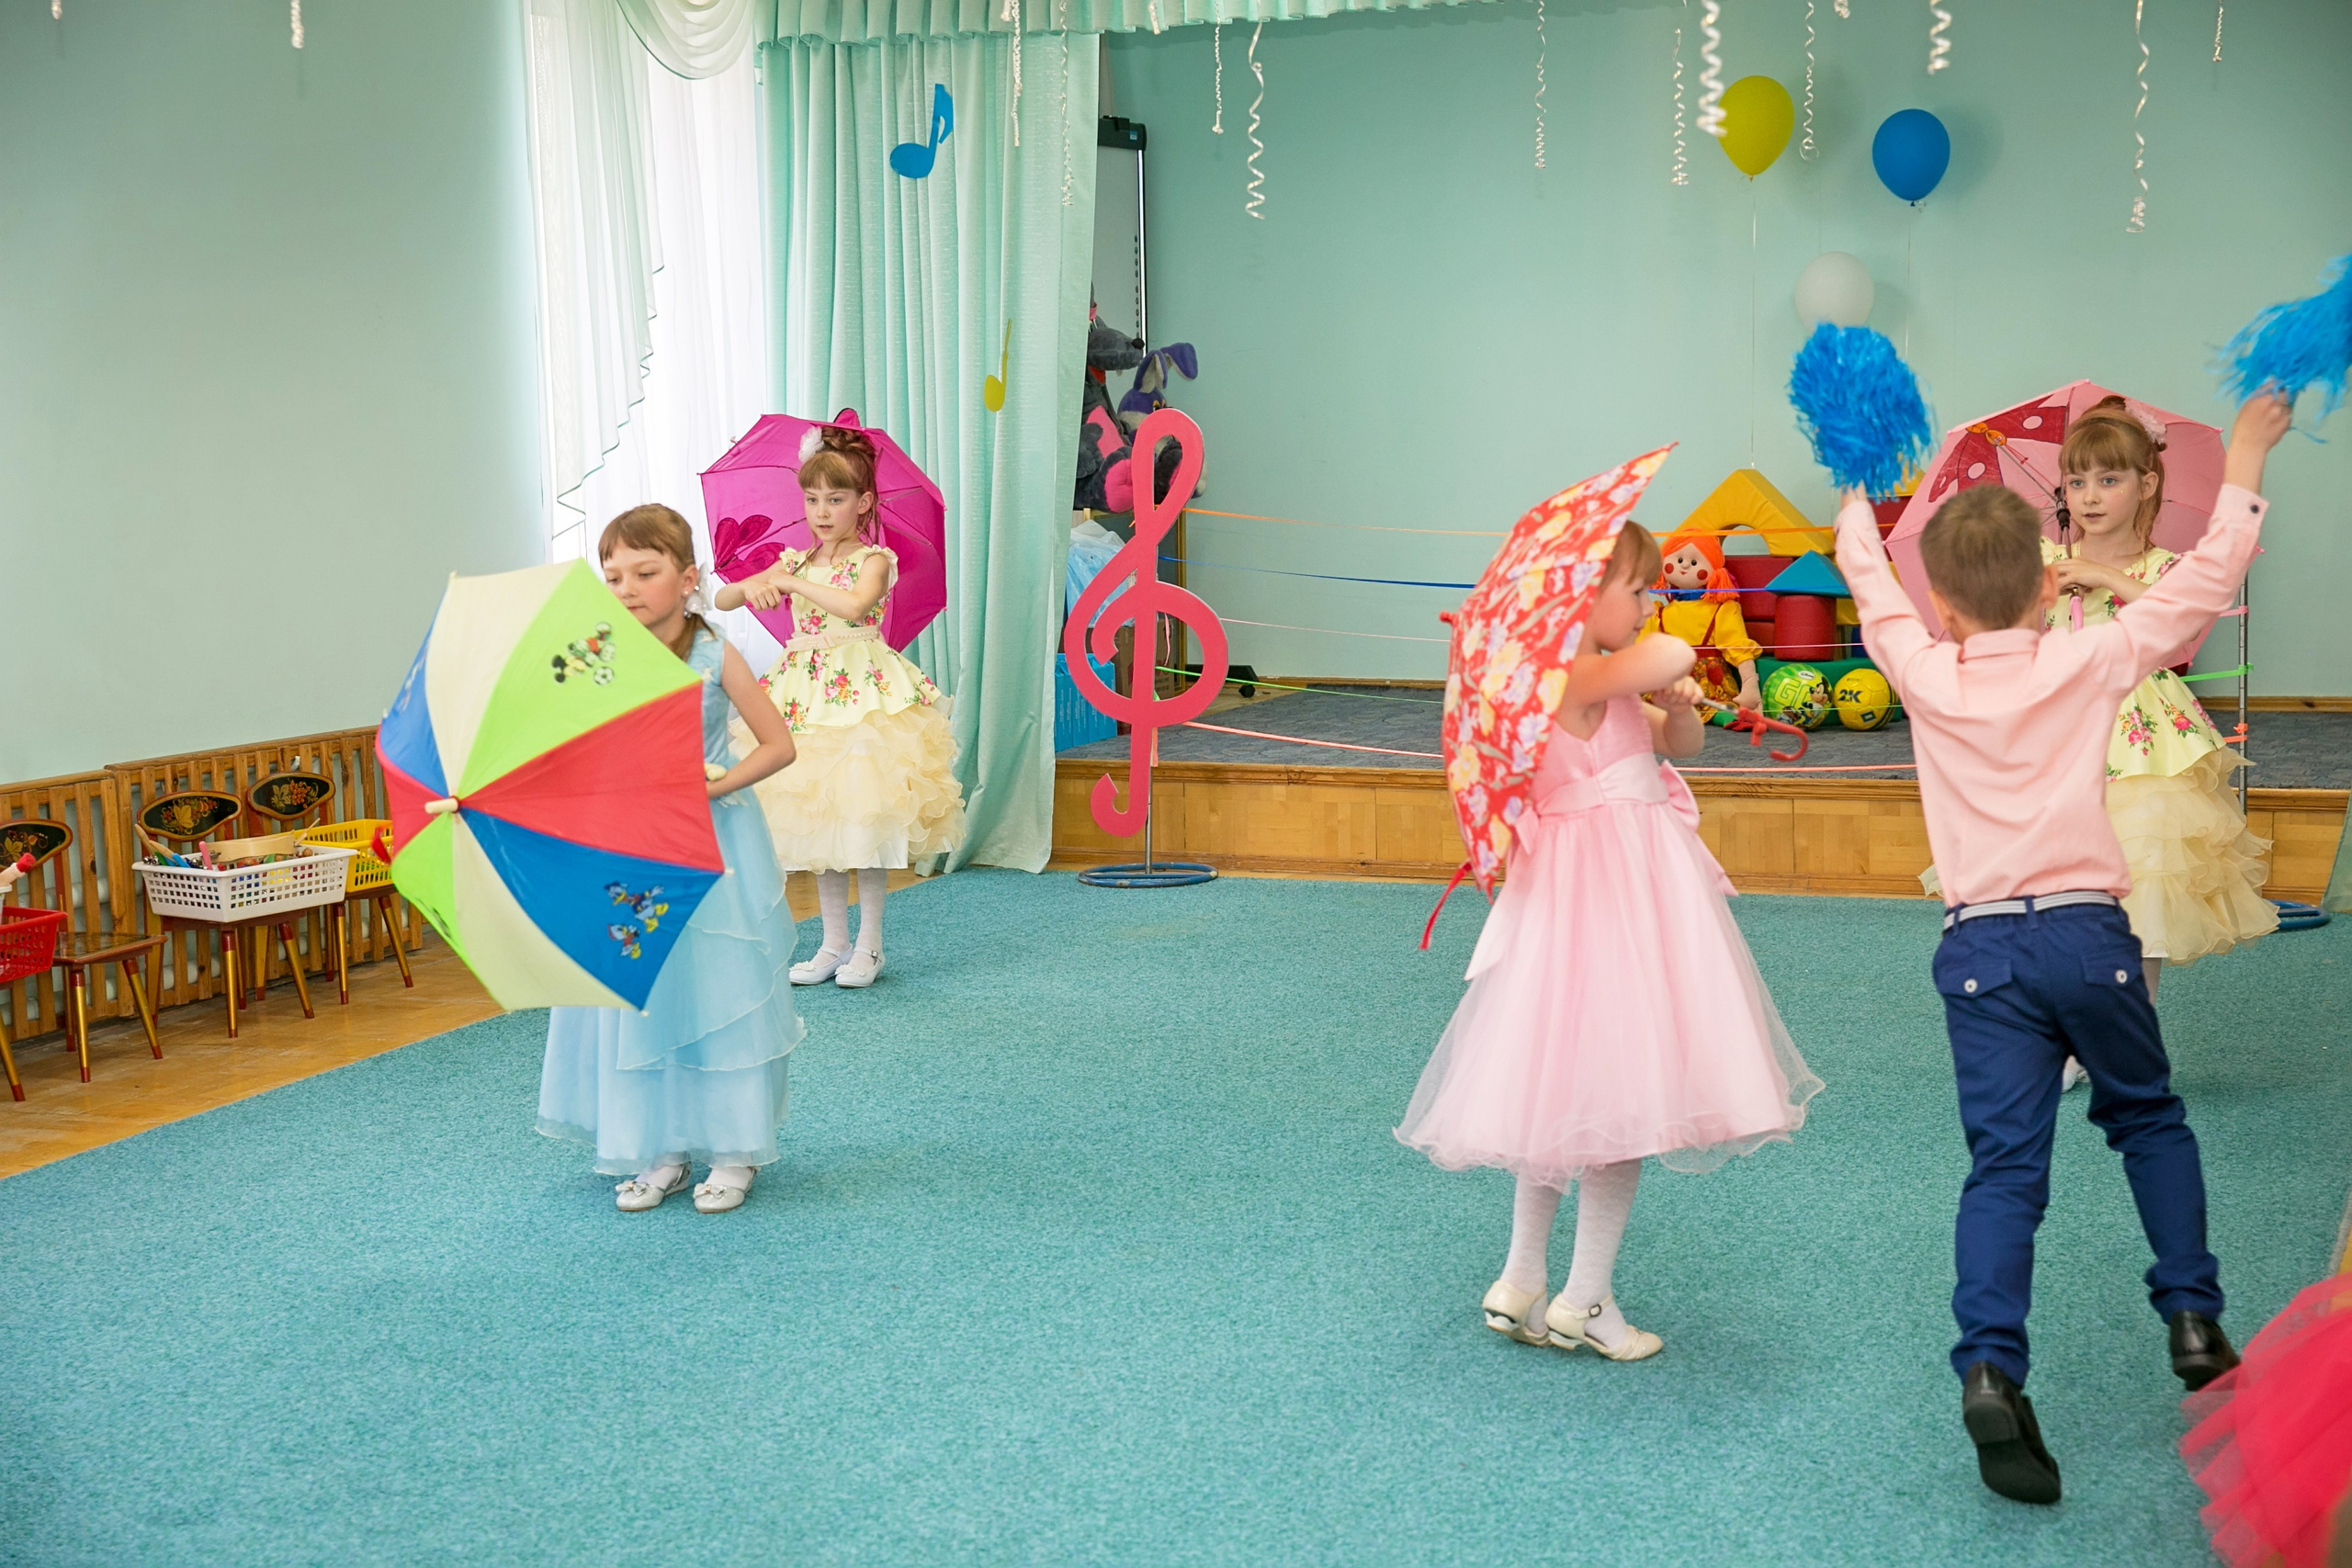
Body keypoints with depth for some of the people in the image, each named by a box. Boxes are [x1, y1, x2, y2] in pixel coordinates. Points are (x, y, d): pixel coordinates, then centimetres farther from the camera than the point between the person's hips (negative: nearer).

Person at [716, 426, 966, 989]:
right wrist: (751, 587, -16)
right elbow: (722, 600, 6)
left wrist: (791, 582, -22)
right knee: (818, 820, 7)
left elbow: (854, 605, -26)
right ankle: (833, 943, 16)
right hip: (807, 692, 5)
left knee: (865, 816, -5)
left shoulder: (874, 560, -4)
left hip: (863, 690, -5)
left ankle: (869, 947, 6)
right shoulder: (796, 562, 11)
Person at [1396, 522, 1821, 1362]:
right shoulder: (1579, 677, -20)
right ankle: (1584, 1301, 8)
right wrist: (1671, 666, -11)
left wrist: (1679, 707, -4)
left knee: (1560, 1094, 16)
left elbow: (1679, 741, 20)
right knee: (1621, 1094, -2)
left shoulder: (1607, 684, 12)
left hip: (1633, 887, 11)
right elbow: (1673, 655, -36)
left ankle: (1521, 1285, 25)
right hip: (1607, 893, -11)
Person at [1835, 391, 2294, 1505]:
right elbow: (2205, 581, 6)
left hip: (1981, 951, 0)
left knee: (2005, 1164, -2)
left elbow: (1870, 586, 18)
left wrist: (1857, 501, 36)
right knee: (2149, 1119, 24)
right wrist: (2244, 461, 18)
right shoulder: (2090, 664, -2)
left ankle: (1989, 1372, -17)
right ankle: (2193, 1319, 23)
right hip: (2088, 935, 0)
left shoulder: (1924, 676, 0)